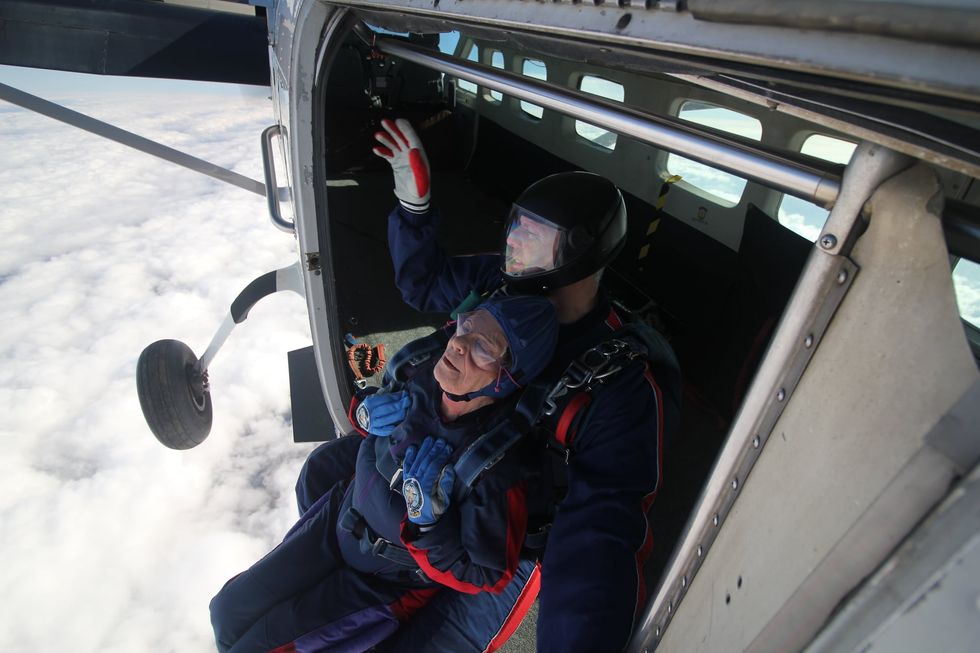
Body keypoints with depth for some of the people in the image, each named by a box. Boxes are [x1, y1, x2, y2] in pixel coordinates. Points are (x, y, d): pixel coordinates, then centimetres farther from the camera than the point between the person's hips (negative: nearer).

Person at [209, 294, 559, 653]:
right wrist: (367, 413, -16)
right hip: (341, 519, 5)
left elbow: (483, 576, -20)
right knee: (228, 610, 12)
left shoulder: (497, 467, -34)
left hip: (388, 581, -5)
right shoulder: (418, 375, -18)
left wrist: (428, 519, -32)